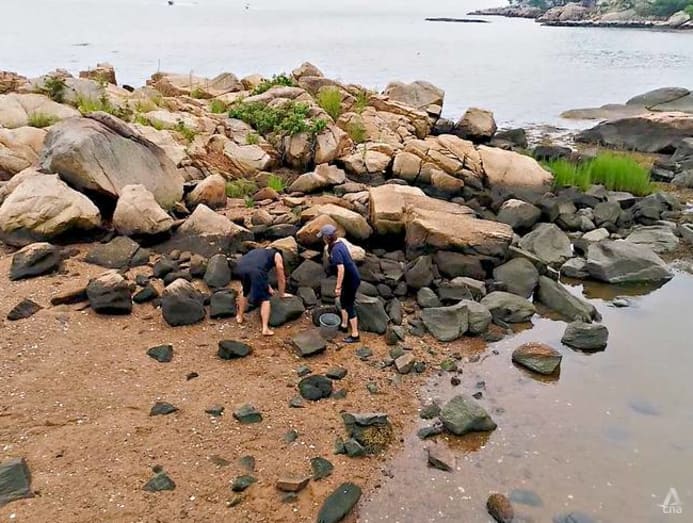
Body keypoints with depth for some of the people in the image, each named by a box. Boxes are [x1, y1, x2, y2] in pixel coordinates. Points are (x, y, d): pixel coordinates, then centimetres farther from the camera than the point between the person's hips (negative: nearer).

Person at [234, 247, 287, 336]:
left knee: (245, 291, 34)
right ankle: (265, 328, 4)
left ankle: (240, 316, 44)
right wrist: (282, 294, 46)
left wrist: (268, 287, 62)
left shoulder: (260, 252, 43)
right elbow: (281, 278, 32)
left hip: (240, 266, 5)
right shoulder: (277, 255, 28)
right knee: (265, 299, 12)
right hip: (256, 270, -5)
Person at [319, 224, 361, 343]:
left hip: (351, 280, -10)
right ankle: (344, 325, 41)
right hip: (351, 277, 10)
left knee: (349, 305, 1)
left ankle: (355, 335, 10)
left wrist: (338, 287, -25)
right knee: (343, 301, 24)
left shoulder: (335, 250, -26)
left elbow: (341, 269, -30)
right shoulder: (339, 242, 2)